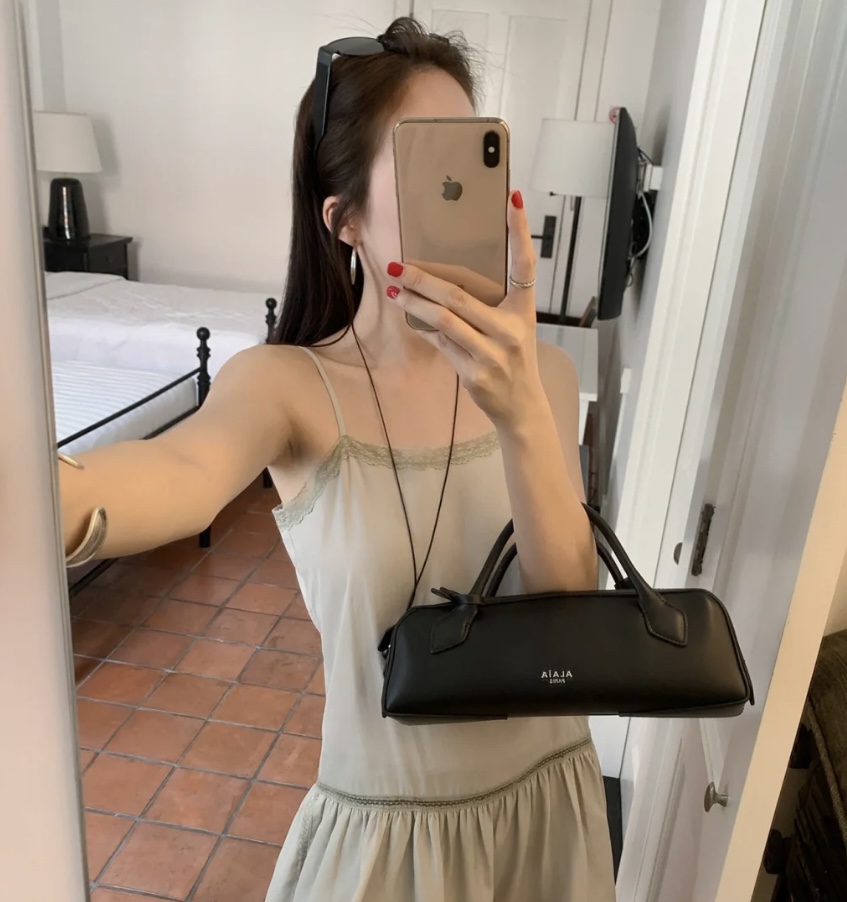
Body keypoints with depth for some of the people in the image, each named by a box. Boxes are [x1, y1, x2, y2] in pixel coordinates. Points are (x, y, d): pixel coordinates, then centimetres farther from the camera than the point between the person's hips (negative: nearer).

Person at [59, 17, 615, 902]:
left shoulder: (541, 373, -10)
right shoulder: (285, 383, -17)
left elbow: (570, 620, -19)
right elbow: (190, 470, -40)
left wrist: (519, 415, -35)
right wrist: (55, 496, -62)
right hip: (382, 826, -2)